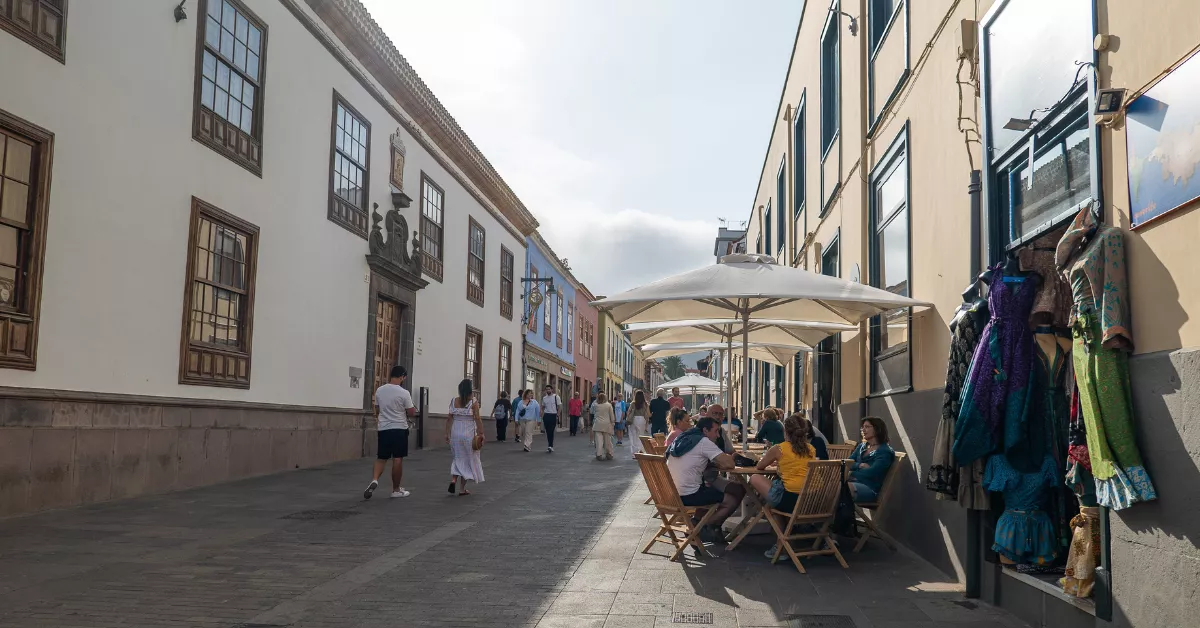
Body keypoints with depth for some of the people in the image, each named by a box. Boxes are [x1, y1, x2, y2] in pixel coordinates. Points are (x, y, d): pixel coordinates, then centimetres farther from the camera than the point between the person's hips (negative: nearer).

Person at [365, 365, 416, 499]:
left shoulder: (379, 390, 4)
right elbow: (412, 413, -8)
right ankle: (396, 490, 9)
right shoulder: (403, 393, -13)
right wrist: (413, 407, 14)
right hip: (399, 429, -4)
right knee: (397, 459, 3)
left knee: (381, 458, 14)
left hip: (383, 429, 5)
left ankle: (374, 480, -11)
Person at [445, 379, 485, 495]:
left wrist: (447, 434, 8)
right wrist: (481, 434, -4)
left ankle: (453, 479, -6)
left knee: (457, 458, 18)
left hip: (455, 433, 3)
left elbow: (449, 418, 2)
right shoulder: (473, 403, -9)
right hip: (468, 434, -3)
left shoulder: (454, 401, 1)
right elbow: (477, 419, -11)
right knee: (467, 460, 8)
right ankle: (462, 488, 10)